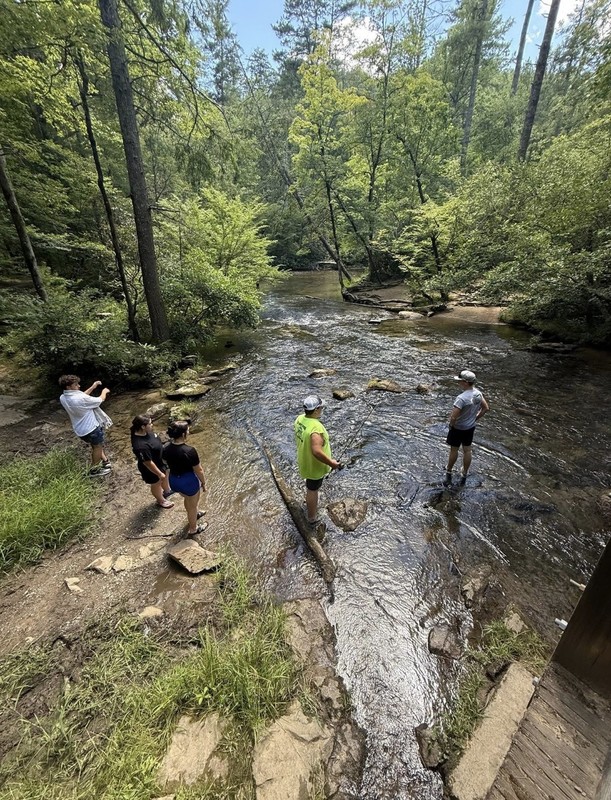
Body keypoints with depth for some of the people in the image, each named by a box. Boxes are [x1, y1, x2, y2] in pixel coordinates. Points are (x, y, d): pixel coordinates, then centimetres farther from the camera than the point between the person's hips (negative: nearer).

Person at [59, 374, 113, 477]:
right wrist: (104, 392, 5)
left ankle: (105, 461, 44)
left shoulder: (63, 398, -5)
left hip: (80, 429, 8)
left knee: (96, 445, 27)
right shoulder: (80, 399, -31)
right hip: (91, 428, -8)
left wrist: (92, 387, 10)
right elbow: (100, 400, -15)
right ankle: (94, 470, 27)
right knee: (98, 447, 14)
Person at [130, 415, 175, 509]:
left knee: (165, 476, 32)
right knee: (156, 484, 21)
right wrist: (159, 474, -19)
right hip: (152, 469, -8)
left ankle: (167, 490, 61)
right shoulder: (141, 446, -42)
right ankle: (161, 500, 49)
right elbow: (148, 463, -31)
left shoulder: (145, 432, -14)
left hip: (160, 461, 8)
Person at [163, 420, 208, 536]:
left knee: (188, 498, 34)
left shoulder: (166, 449, -11)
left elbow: (167, 464, 7)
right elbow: (198, 470, -20)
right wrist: (203, 483, -4)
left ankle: (194, 514, 60)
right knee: (192, 505, 19)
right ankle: (193, 529, 41)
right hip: (189, 482, -6)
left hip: (174, 481, 6)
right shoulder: (189, 451, -30)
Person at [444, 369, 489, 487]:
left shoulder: (461, 398, -32)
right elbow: (486, 408, 8)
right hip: (471, 427, 7)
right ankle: (464, 476, 32)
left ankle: (448, 472, 32)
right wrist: (475, 419, 13)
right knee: (467, 451, 17)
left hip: (458, 428, -7)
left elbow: (453, 417, -32)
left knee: (454, 450, 12)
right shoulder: (478, 393, -7)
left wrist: (451, 425, -12)